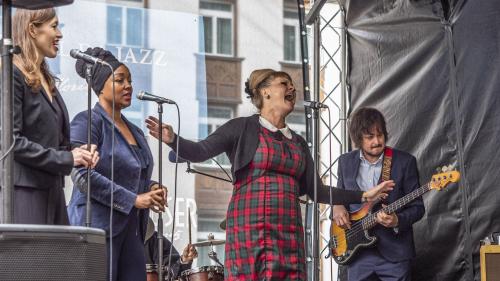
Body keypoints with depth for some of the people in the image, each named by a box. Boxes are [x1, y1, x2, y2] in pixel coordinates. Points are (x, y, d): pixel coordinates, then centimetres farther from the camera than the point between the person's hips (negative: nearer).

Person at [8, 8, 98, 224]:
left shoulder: (46, 79, 20)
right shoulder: (13, 75, -8)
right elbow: (12, 140, -15)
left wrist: (78, 152, 3)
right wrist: (66, 158, -14)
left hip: (51, 189, 9)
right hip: (24, 190, -9)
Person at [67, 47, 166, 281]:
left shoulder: (135, 132, 20)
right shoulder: (88, 122, -4)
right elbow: (82, 175, -16)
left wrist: (153, 189, 5)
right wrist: (133, 200, -16)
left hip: (131, 231, 8)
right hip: (97, 227, -8)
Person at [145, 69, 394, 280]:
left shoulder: (298, 142, 20)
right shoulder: (244, 127, 3)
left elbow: (316, 191, 19)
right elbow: (200, 152, -8)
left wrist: (363, 196, 15)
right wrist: (172, 139, -27)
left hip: (288, 231, 5)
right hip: (249, 226, -5)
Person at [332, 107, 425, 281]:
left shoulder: (405, 161, -3)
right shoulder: (346, 162, 7)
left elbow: (417, 207, -1)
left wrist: (397, 221, -19)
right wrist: (337, 207, -2)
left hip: (394, 252, -3)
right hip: (357, 253, 3)